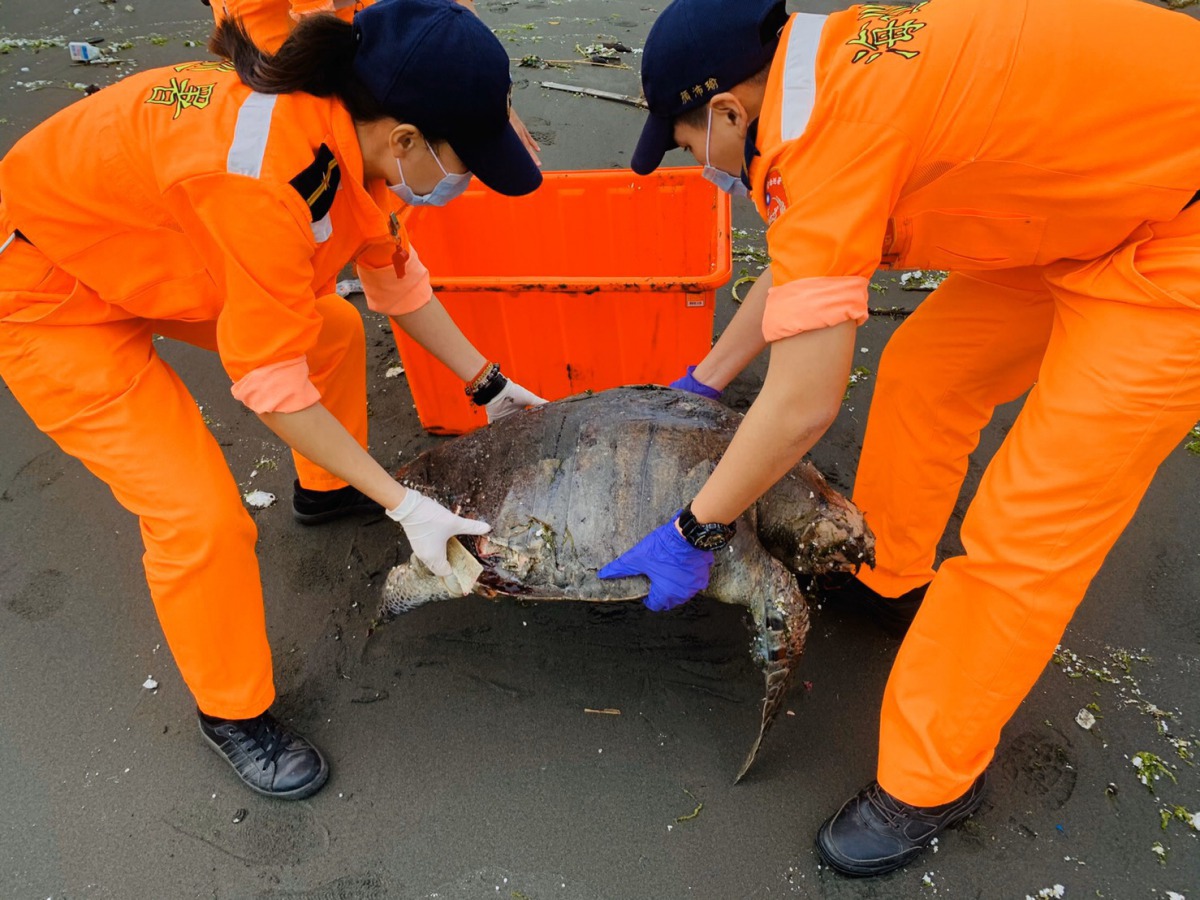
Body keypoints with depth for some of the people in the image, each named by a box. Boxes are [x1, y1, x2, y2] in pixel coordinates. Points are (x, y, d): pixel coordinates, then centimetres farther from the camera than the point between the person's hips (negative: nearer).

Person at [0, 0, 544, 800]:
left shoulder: (350, 126, -13)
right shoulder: (270, 178, -39)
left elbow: (393, 275, 2)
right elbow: (271, 382, -29)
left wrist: (487, 383, 7)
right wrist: (403, 505, -23)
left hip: (142, 247, 8)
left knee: (332, 328, 14)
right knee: (200, 516, -13)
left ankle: (327, 490, 41)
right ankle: (232, 714, 13)